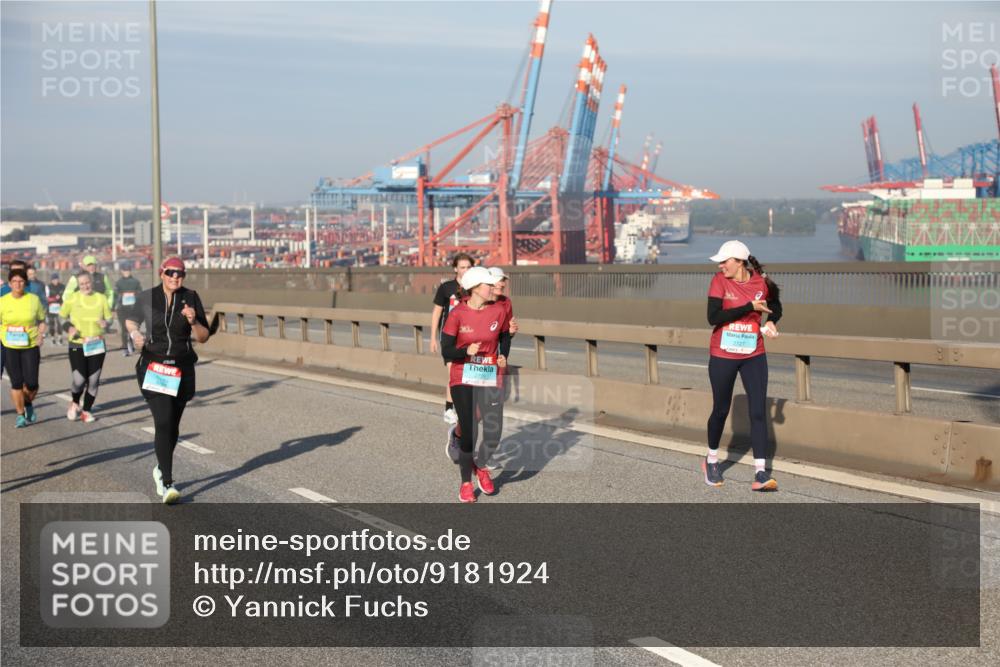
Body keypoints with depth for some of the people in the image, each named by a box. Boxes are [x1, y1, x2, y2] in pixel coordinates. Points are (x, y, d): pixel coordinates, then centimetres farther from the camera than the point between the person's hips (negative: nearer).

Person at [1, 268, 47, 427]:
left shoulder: (34, 300, 0)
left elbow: (41, 320, 10)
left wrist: (41, 335, -5)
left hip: (30, 347, 0)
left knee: (32, 383, -5)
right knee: (16, 382, -1)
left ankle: (28, 404, 28)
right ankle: (20, 415, 15)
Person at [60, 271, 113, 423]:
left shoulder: (101, 299, 6)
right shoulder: (72, 299, 1)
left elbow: (109, 318, 13)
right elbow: (62, 316, 10)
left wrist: (105, 323, -10)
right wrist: (68, 327, -9)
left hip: (97, 345, 2)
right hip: (77, 345, -2)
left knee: (93, 380, 4)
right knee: (78, 379, -10)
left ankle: (87, 410, 20)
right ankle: (75, 403, 21)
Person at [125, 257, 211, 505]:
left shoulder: (191, 298, 0)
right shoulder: (147, 297, 0)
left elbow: (203, 337, 2)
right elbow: (131, 321, 19)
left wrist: (193, 321, -16)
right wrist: (135, 334, -2)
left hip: (182, 370, 2)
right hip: (153, 368, -2)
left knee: (173, 425, 13)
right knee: (163, 421, -16)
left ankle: (161, 469, 38)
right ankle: (167, 484, -17)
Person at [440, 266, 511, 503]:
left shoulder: (497, 310, 0)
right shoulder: (457, 314, -10)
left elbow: (505, 336, 18)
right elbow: (446, 351, -8)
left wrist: (503, 357, 0)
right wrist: (466, 352, -25)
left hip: (491, 379, 3)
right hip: (463, 379, -3)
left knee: (493, 435, -2)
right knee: (468, 434, -4)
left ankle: (480, 467, 31)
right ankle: (466, 483, 19)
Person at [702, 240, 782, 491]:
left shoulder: (762, 283, -3)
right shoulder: (719, 281, -9)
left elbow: (775, 307, 18)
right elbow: (713, 317, -20)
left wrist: (771, 322, -4)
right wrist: (750, 307, -21)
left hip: (754, 356, 1)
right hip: (722, 356, -1)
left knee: (758, 412, -6)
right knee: (721, 410, 11)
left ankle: (760, 473, -6)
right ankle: (712, 460, 35)